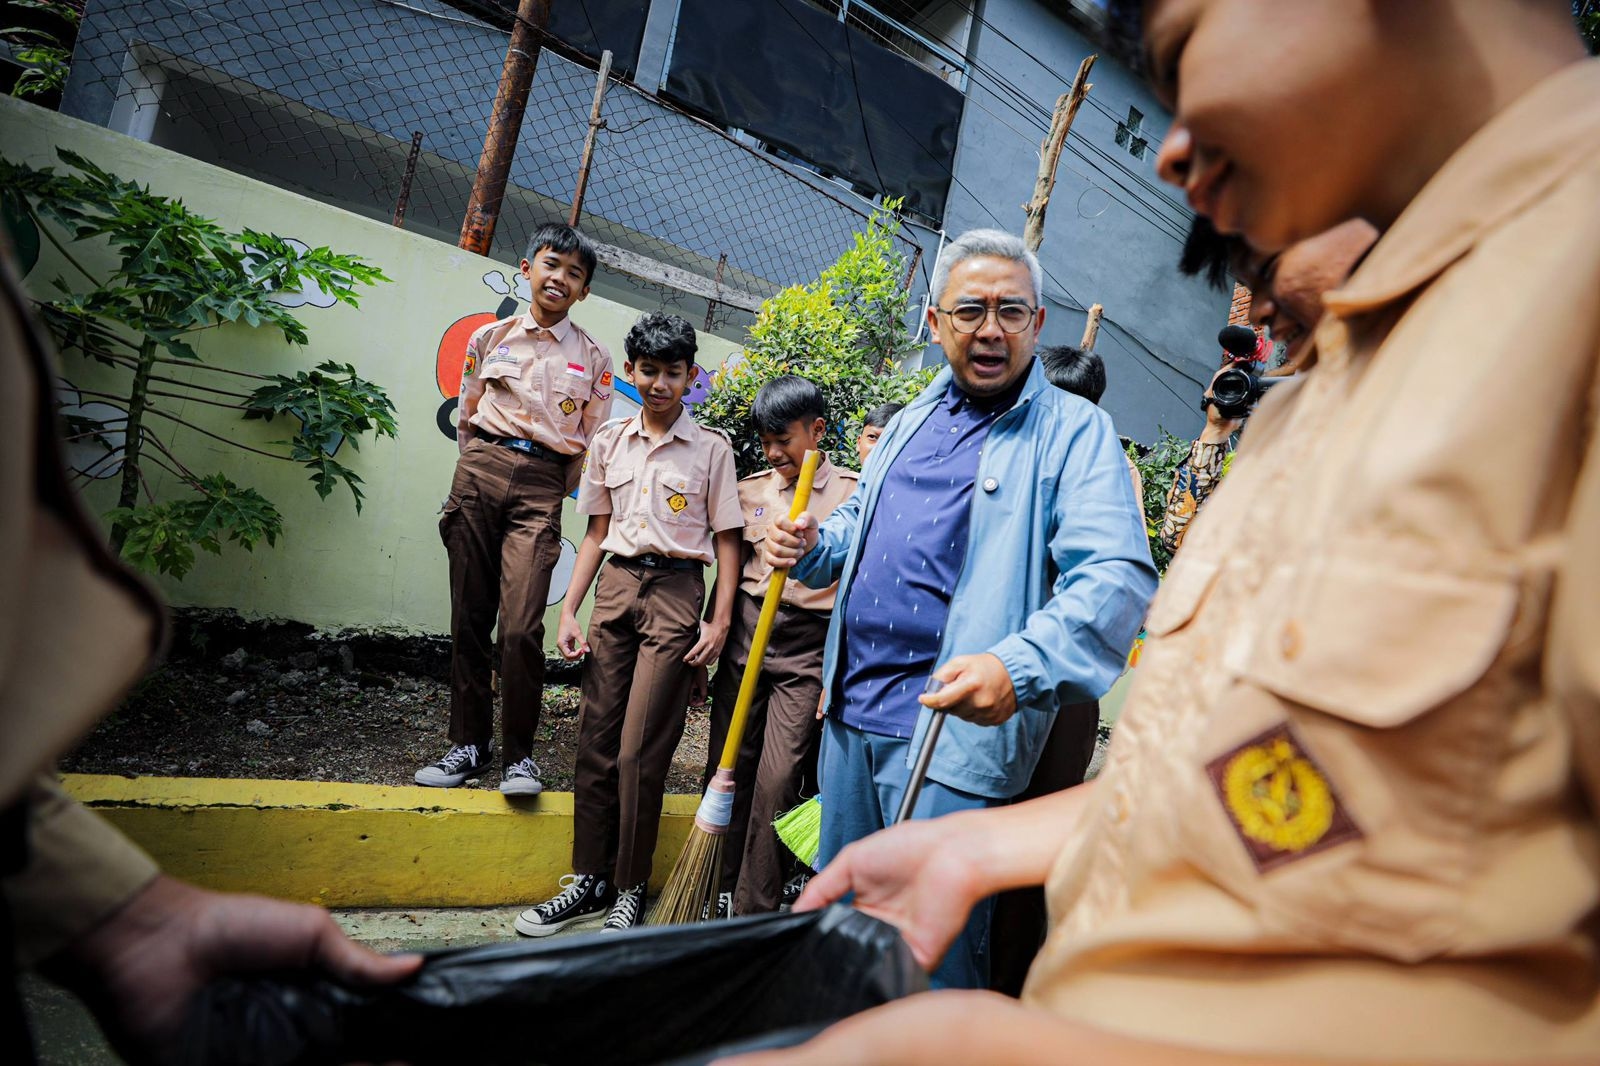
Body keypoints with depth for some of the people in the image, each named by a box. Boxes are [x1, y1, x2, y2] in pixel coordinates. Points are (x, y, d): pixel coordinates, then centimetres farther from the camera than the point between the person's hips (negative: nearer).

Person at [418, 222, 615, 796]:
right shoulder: (490, 337, 13)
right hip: (480, 469, 2)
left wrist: (546, 496, 7)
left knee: (522, 628, -14)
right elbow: (466, 417, 18)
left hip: (541, 485, -2)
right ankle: (469, 743, 17)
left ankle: (519, 755, 0)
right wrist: (480, 476, 14)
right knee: (469, 617, 3)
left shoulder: (593, 358, 10)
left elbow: (589, 446, 10)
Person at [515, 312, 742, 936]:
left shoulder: (711, 449, 1)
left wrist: (720, 620, -7)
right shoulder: (609, 442, 12)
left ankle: (630, 891, 10)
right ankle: (588, 879, 19)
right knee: (596, 740, 6)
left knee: (641, 749, -5)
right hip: (615, 586, 4)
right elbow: (597, 533, 15)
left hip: (676, 590, -4)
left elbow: (726, 539, 1)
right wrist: (570, 609, 8)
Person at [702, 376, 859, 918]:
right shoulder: (750, 489, 11)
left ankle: (753, 912, 8)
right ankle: (718, 892, 25)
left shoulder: (852, 492, -2)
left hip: (808, 651, -4)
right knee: (726, 770, 8)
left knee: (777, 781, -6)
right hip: (744, 639, 5)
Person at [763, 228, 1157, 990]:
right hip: (851, 711, 7)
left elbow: (1118, 577, -20)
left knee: (932, 954, 2)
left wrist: (1019, 669, -37)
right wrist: (813, 546, 5)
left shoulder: (1075, 432, -7)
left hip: (955, 733, -7)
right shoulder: (913, 419, 15)